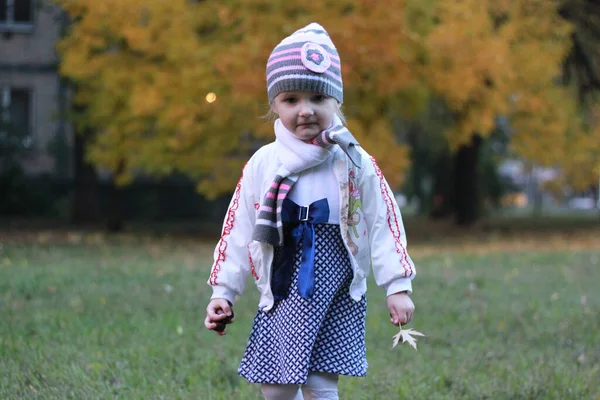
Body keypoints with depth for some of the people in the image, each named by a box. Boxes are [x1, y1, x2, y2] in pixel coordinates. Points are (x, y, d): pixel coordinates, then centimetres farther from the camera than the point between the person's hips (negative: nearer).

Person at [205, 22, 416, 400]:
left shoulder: (356, 164, -3)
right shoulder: (263, 165, 1)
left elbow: (384, 225, 1)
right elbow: (238, 230, 7)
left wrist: (398, 287, -3)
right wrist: (223, 291, 5)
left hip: (337, 298, -2)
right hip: (283, 297, 2)